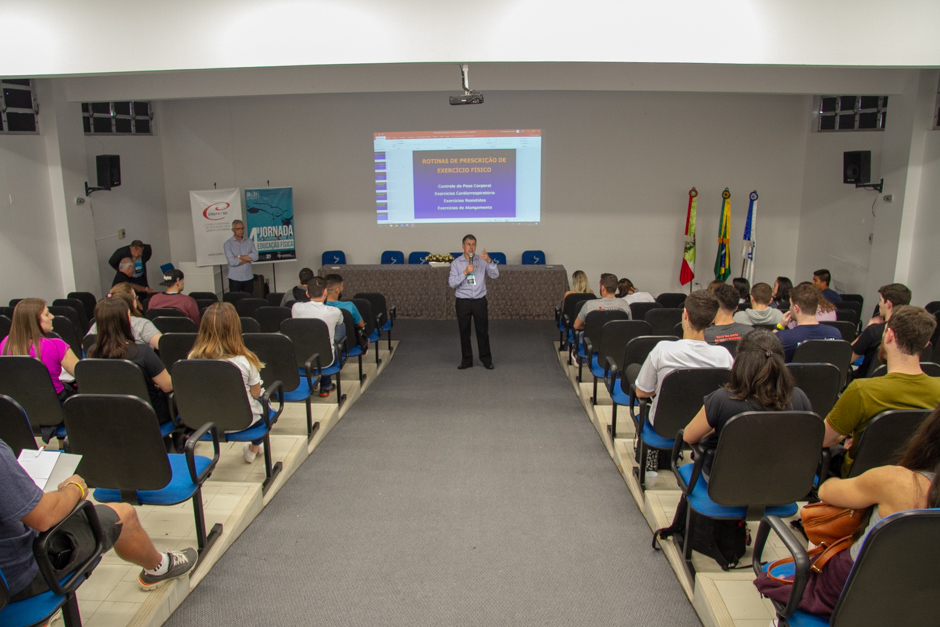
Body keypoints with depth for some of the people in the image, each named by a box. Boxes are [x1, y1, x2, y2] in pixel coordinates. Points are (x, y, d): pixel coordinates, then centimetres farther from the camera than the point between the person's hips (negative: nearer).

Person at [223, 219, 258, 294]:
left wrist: (239, 257, -11)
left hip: (248, 277, 3)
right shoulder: (228, 244, -3)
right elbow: (232, 262, -15)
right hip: (235, 278, -3)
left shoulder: (249, 241, 7)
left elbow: (255, 256, -6)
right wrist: (248, 258, -6)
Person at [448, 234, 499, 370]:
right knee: (464, 332, 7)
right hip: (463, 302, 0)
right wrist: (465, 272, -20)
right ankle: (467, 360, 18)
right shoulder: (456, 263, 0)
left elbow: (495, 275, -9)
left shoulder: (482, 261, 2)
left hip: (480, 301, 0)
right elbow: (452, 283, -9)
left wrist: (489, 261, -24)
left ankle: (486, 359, 17)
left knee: (483, 331, 5)